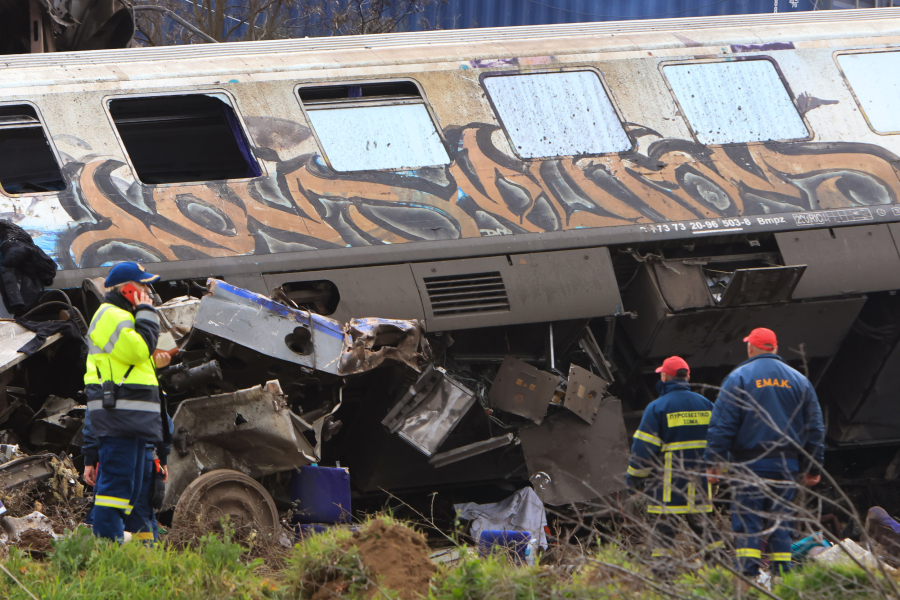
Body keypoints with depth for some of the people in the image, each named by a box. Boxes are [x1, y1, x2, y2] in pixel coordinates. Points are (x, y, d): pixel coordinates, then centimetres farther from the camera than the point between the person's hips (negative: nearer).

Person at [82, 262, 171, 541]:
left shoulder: (120, 317, 25)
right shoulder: (110, 316, -9)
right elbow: (138, 349, -21)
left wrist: (154, 363, 10)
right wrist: (147, 313, -10)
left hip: (129, 417, 11)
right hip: (117, 412, -11)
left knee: (130, 484, 11)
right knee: (117, 479, -13)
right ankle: (109, 545, -16)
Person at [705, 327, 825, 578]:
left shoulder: (738, 378, -1)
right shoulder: (799, 381, 12)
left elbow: (722, 424, -6)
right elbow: (815, 428, 14)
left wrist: (714, 462, -3)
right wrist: (813, 468, 18)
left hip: (750, 463, -4)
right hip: (787, 465, 4)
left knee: (746, 523, -4)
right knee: (780, 522, 9)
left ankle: (749, 574, -14)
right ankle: (782, 574, 4)